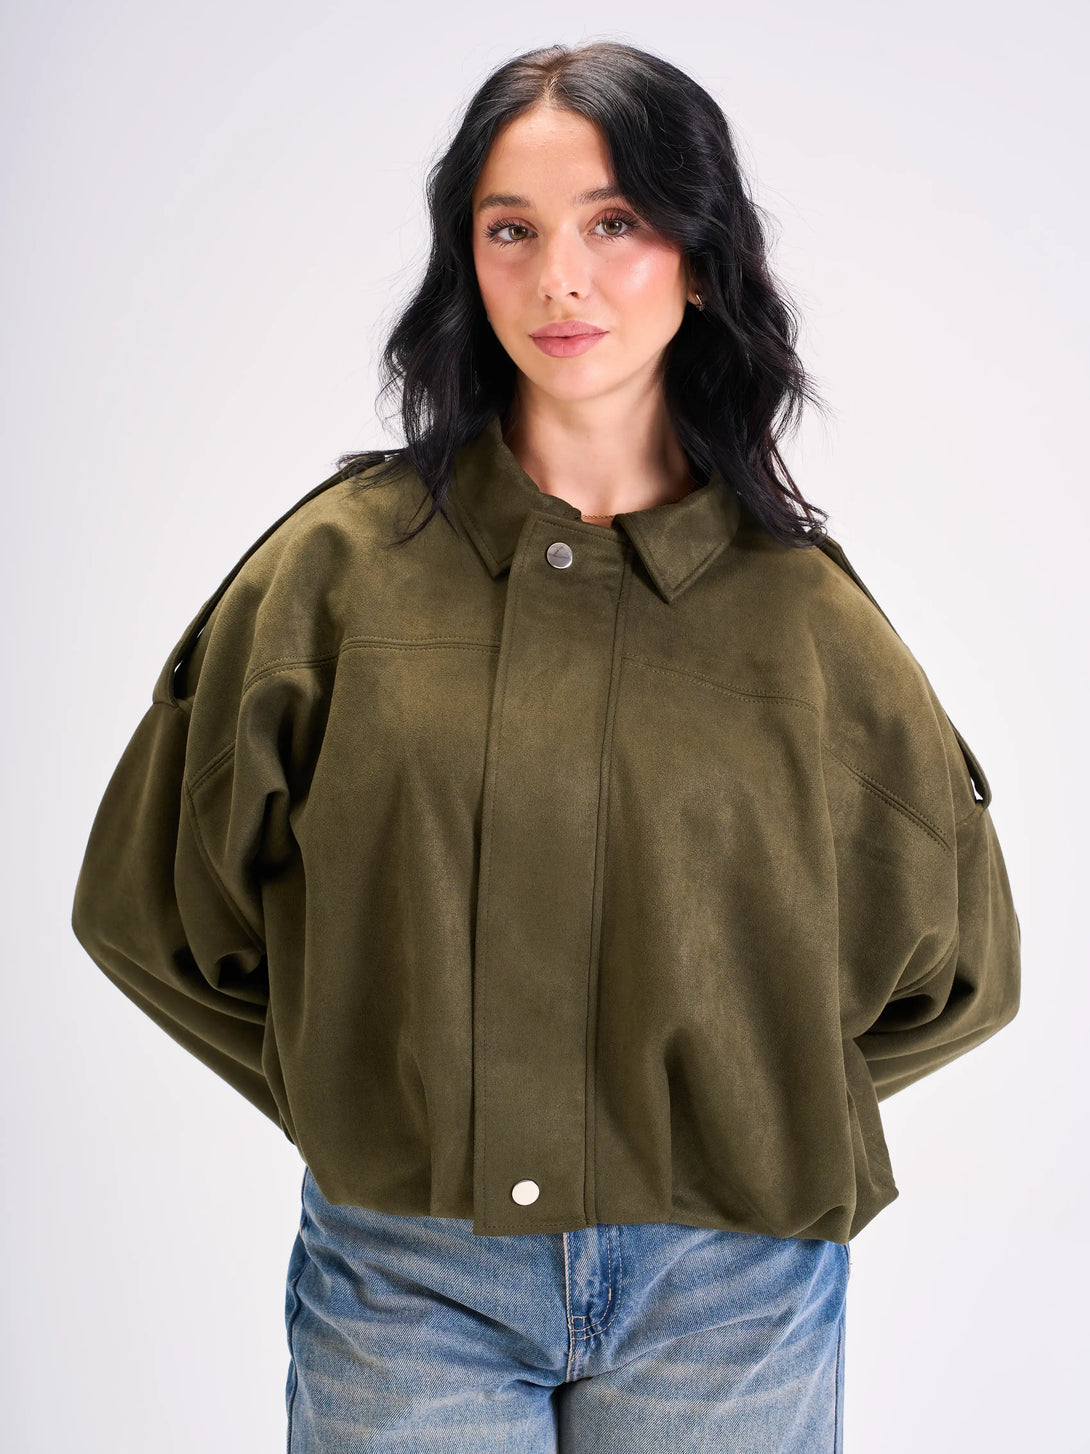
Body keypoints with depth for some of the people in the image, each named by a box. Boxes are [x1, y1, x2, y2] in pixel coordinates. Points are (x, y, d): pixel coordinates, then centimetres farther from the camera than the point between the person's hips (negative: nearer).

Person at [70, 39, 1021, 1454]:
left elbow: (954, 965, 10)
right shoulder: (342, 563, -4)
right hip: (406, 1283, 0)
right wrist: (356, 1101, 1)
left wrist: (749, 1120, 2)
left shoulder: (802, 608, -2)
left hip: (725, 1296, 1)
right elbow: (148, 902, 5)